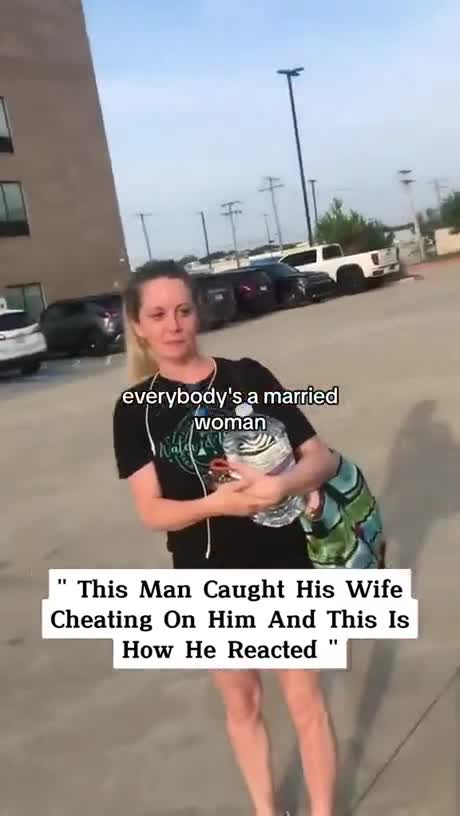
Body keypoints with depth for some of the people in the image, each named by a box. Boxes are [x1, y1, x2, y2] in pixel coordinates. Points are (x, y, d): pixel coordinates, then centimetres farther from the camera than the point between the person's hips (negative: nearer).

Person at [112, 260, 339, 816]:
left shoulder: (248, 377, -7)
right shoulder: (135, 407, -6)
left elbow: (323, 458, -7)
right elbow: (152, 511, -12)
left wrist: (282, 485, -28)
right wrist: (215, 503, -30)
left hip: (280, 568, -1)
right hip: (208, 580, 1)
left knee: (305, 700, 12)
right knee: (240, 703, 20)